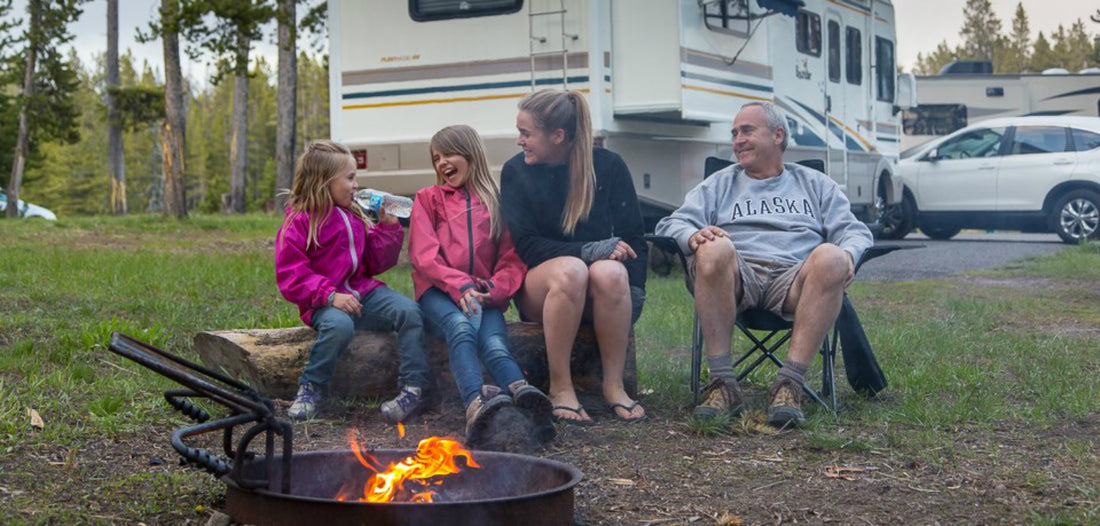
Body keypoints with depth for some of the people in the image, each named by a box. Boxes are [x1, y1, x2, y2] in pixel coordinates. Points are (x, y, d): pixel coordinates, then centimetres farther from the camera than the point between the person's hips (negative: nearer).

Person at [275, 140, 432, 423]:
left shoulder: (355, 216, 17)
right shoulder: (297, 223, -4)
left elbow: (375, 263, 19)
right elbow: (291, 277, -12)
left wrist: (388, 226, 6)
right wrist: (330, 296, -24)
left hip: (363, 292, 6)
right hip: (324, 303, -6)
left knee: (408, 310, -21)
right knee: (339, 325, -39)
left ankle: (414, 389, -21)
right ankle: (309, 390, -16)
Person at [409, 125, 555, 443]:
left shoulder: (496, 200, 19)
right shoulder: (428, 198, 18)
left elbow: (513, 257, 11)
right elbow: (423, 255, 3)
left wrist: (497, 288, -11)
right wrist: (459, 286, -15)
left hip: (484, 295, 1)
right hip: (439, 291, -1)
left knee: (494, 341, -31)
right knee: (462, 326, -36)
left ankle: (526, 400, -61)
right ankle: (475, 404, -60)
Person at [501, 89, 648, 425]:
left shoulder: (608, 166, 1)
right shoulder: (516, 171, 1)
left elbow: (633, 239, 3)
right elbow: (525, 246, -7)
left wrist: (631, 295, -12)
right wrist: (589, 251, -20)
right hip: (539, 288, 0)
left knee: (610, 273, -35)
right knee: (570, 270, -36)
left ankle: (614, 386, -24)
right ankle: (560, 388, -29)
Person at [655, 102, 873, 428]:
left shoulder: (815, 184, 30)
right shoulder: (720, 183, 28)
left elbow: (854, 230, 19)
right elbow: (671, 224, 15)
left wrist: (848, 254, -7)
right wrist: (693, 236, -11)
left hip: (793, 279, 0)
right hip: (736, 278, 0)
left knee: (830, 257, -33)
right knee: (714, 248, -35)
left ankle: (789, 383, -35)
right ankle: (723, 383, -31)